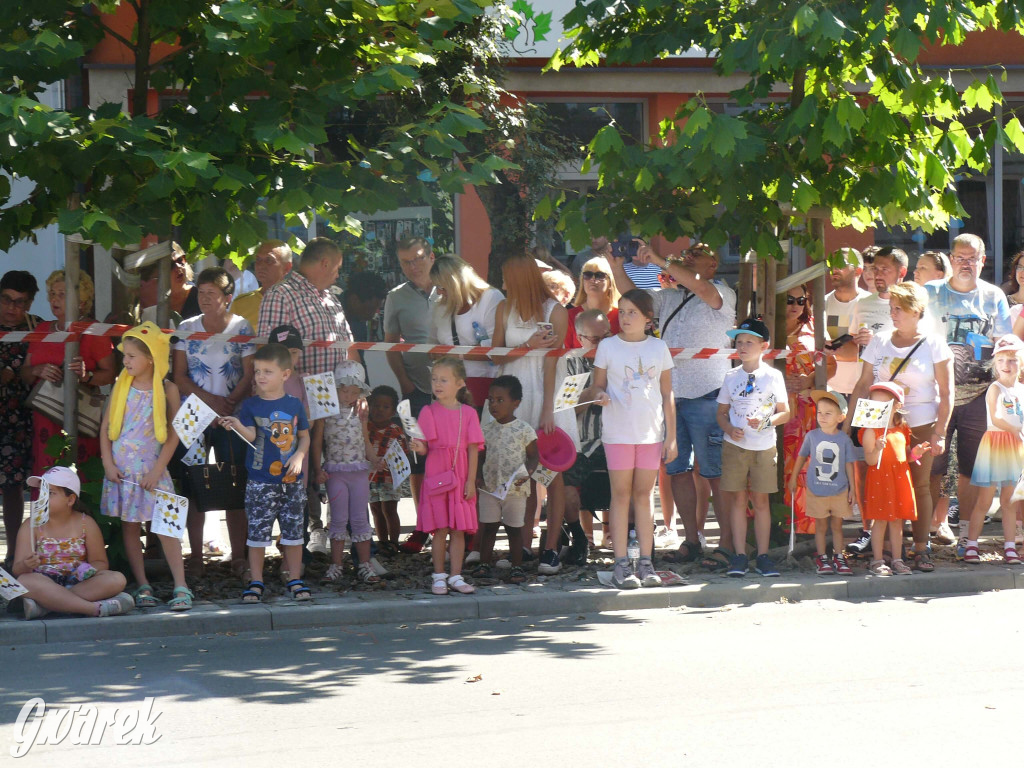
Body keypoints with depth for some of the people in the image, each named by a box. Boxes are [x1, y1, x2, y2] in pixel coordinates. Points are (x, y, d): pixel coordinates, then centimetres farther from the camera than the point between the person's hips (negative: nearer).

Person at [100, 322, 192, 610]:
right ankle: (142, 586, 14)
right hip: (121, 468, 3)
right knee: (129, 526, 7)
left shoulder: (167, 389, -5)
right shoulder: (121, 386, 3)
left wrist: (158, 469, -9)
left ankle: (181, 587, -4)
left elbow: (173, 433, -4)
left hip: (151, 467, -3)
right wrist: (108, 462, -3)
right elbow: (106, 426, 6)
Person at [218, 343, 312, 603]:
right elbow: (250, 435, -12)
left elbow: (304, 436, 11)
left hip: (291, 480, 2)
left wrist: (299, 456, -7)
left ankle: (295, 580, 18)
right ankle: (256, 582, 9)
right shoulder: (251, 405, 0)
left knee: (293, 531, 7)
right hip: (260, 481, -2)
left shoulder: (294, 404, 5)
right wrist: (237, 426, -32)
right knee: (257, 532, 0)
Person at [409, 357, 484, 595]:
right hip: (436, 476, -1)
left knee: (458, 529, 3)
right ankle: (439, 576, 9)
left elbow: (473, 449, 3)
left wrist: (471, 481, -3)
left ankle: (455, 576, 9)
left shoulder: (468, 413, 3)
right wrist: (418, 448, -23)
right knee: (440, 529, -1)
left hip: (461, 479, 1)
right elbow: (425, 447, 1)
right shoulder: (429, 412, 2)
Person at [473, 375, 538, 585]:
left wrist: (527, 473, -20)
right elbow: (482, 456, 12)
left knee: (514, 528, 4)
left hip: (515, 488, -3)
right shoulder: (487, 430, 5)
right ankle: (485, 564, 16)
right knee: (488, 526, 7)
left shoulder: (524, 430, -6)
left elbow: (533, 456, -3)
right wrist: (478, 476, -3)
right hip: (489, 487, 3)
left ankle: (517, 567, 12)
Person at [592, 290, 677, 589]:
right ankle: (621, 564, 1)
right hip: (617, 431, -1)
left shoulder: (659, 348, 6)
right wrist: (601, 395, -18)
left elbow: (667, 394, 9)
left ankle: (646, 563, 8)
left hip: (651, 432, 1)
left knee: (644, 494, 4)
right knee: (621, 494, -1)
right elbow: (598, 385, 7)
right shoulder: (608, 346, 3)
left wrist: (671, 435, 6)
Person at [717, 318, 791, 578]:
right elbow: (722, 412, 10)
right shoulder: (731, 377, 7)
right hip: (735, 446, 1)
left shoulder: (773, 376, 0)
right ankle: (739, 556, 4)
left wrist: (767, 422, -17)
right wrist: (729, 429, -10)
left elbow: (785, 413, 1)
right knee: (737, 500, 1)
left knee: (760, 500, 2)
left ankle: (763, 556, 8)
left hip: (764, 447, -1)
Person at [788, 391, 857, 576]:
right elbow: (802, 457, 10)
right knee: (820, 526, 6)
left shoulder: (844, 439, -4)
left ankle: (839, 558, 16)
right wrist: (793, 478, 14)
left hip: (839, 491, 0)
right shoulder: (811, 436, -3)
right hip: (816, 491, 0)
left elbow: (849, 464, 3)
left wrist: (852, 488, 5)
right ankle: (821, 558, 13)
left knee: (837, 526, 9)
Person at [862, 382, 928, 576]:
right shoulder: (871, 432, -8)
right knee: (880, 520, -2)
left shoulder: (902, 430, 9)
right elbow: (870, 460, -14)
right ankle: (877, 560, 6)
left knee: (897, 521, 10)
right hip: (879, 480, -5)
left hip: (900, 479, 5)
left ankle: (897, 560, 16)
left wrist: (915, 452, 0)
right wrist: (878, 449, -32)